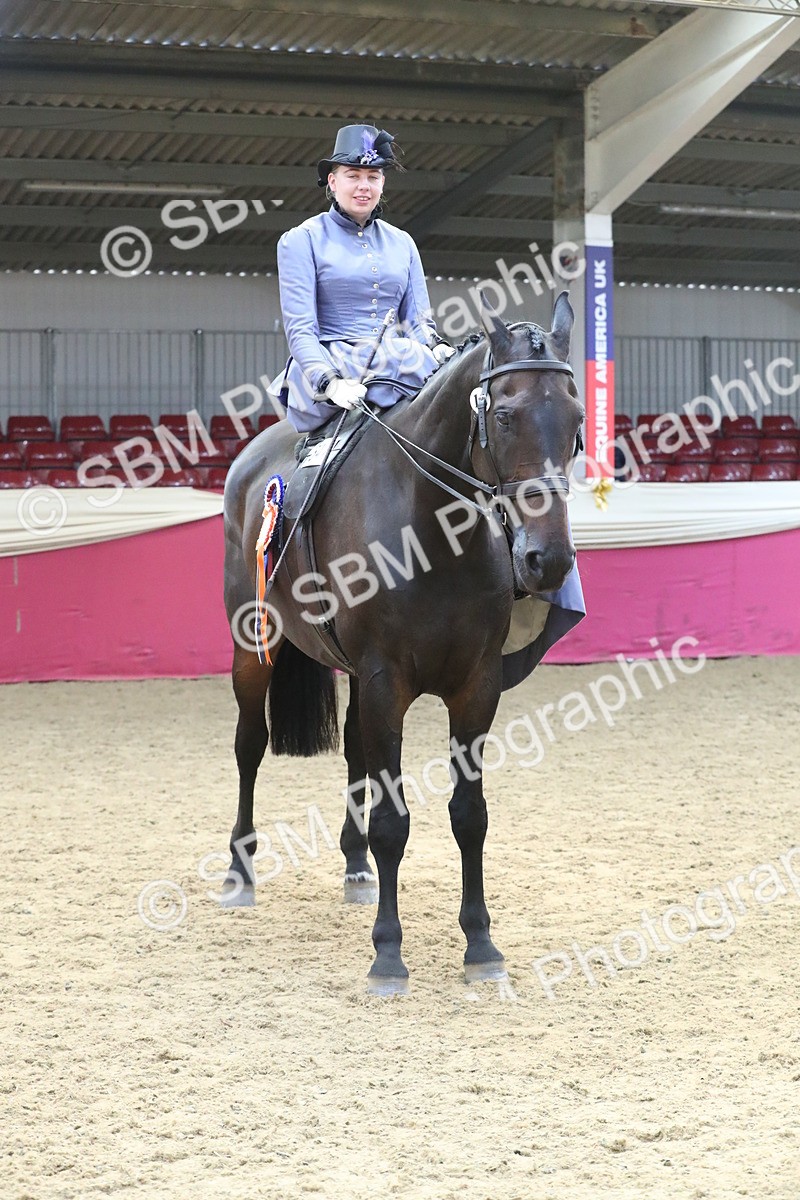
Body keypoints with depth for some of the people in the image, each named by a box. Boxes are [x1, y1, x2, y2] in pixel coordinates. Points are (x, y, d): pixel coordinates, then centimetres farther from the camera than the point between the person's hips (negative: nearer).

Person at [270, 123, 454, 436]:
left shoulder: (401, 243, 21)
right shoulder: (302, 240, 6)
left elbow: (418, 319, 17)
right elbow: (299, 329, -3)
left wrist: (437, 348, -8)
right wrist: (330, 383, -21)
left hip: (399, 368, 5)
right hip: (332, 366, -5)